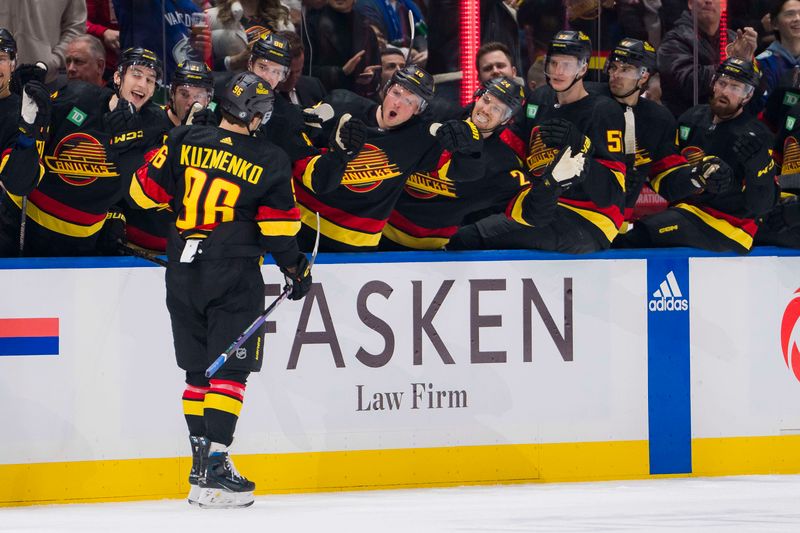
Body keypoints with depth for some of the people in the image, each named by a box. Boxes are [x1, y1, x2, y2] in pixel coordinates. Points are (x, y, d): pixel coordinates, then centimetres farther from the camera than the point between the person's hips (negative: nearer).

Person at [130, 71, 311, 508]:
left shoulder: (183, 142, 1)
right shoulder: (269, 162, -6)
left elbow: (146, 190, 5)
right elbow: (279, 228, -4)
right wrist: (297, 270, 11)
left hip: (182, 271, 4)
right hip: (233, 276, -4)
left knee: (197, 370, 14)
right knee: (229, 371, -4)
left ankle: (200, 464, 19)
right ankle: (215, 471, -13)